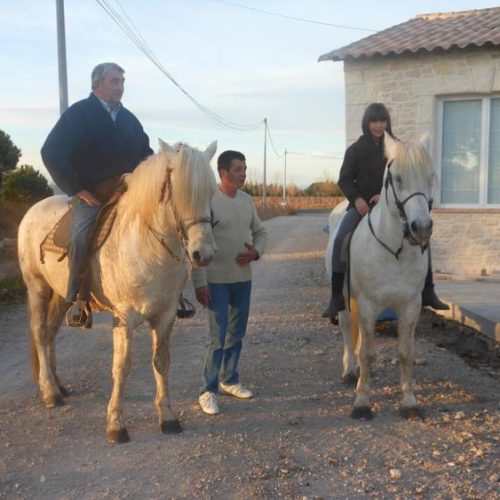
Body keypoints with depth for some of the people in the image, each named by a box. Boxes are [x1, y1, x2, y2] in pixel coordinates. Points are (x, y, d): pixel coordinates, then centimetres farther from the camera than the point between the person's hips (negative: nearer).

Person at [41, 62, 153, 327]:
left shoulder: (129, 119, 15)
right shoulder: (78, 114, -2)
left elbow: (146, 154, 26)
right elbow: (51, 153, -8)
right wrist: (77, 189, -12)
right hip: (91, 195, -6)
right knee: (81, 238, -31)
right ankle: (77, 300, -15)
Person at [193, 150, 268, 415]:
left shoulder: (247, 201, 7)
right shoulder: (209, 200, -13)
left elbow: (260, 232, 17)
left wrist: (256, 251, -6)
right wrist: (199, 282, -18)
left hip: (243, 278, 7)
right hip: (217, 281, -6)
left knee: (237, 333, 16)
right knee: (217, 337, -5)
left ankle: (229, 379, 33)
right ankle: (208, 391, 7)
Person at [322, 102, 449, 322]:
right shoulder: (355, 149, 1)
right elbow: (344, 180, 1)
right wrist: (357, 198, -17)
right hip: (361, 205, -2)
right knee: (341, 240, -25)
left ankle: (427, 292, 3)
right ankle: (337, 297, -21)